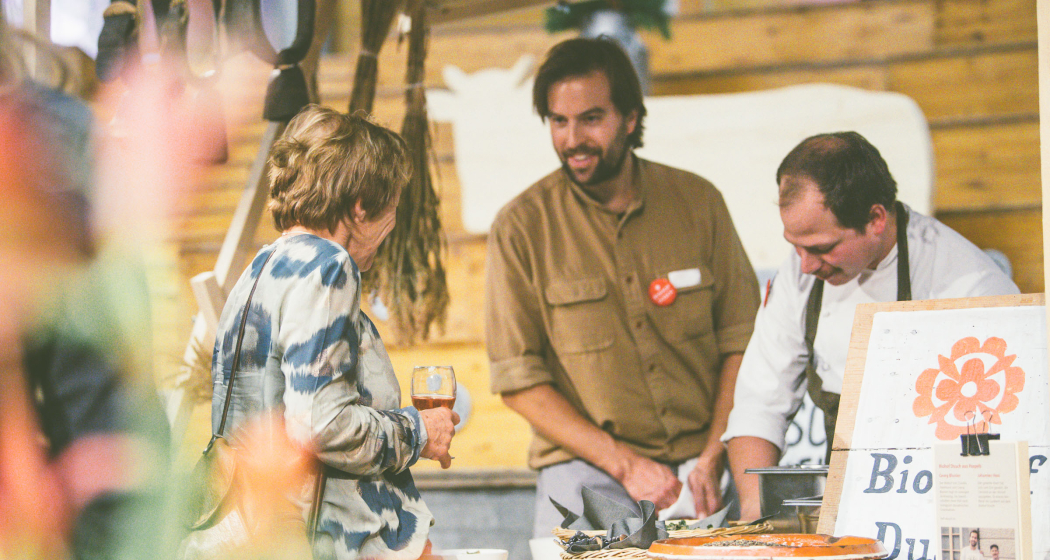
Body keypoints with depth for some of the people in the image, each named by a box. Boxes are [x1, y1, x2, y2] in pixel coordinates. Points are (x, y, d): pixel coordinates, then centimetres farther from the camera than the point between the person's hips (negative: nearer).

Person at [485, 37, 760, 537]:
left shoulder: (697, 202, 6)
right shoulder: (521, 228, -1)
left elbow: (742, 344, 7)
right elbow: (518, 381, -3)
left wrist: (712, 460, -5)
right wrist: (624, 464, -11)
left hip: (700, 463, 2)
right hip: (586, 468, -1)